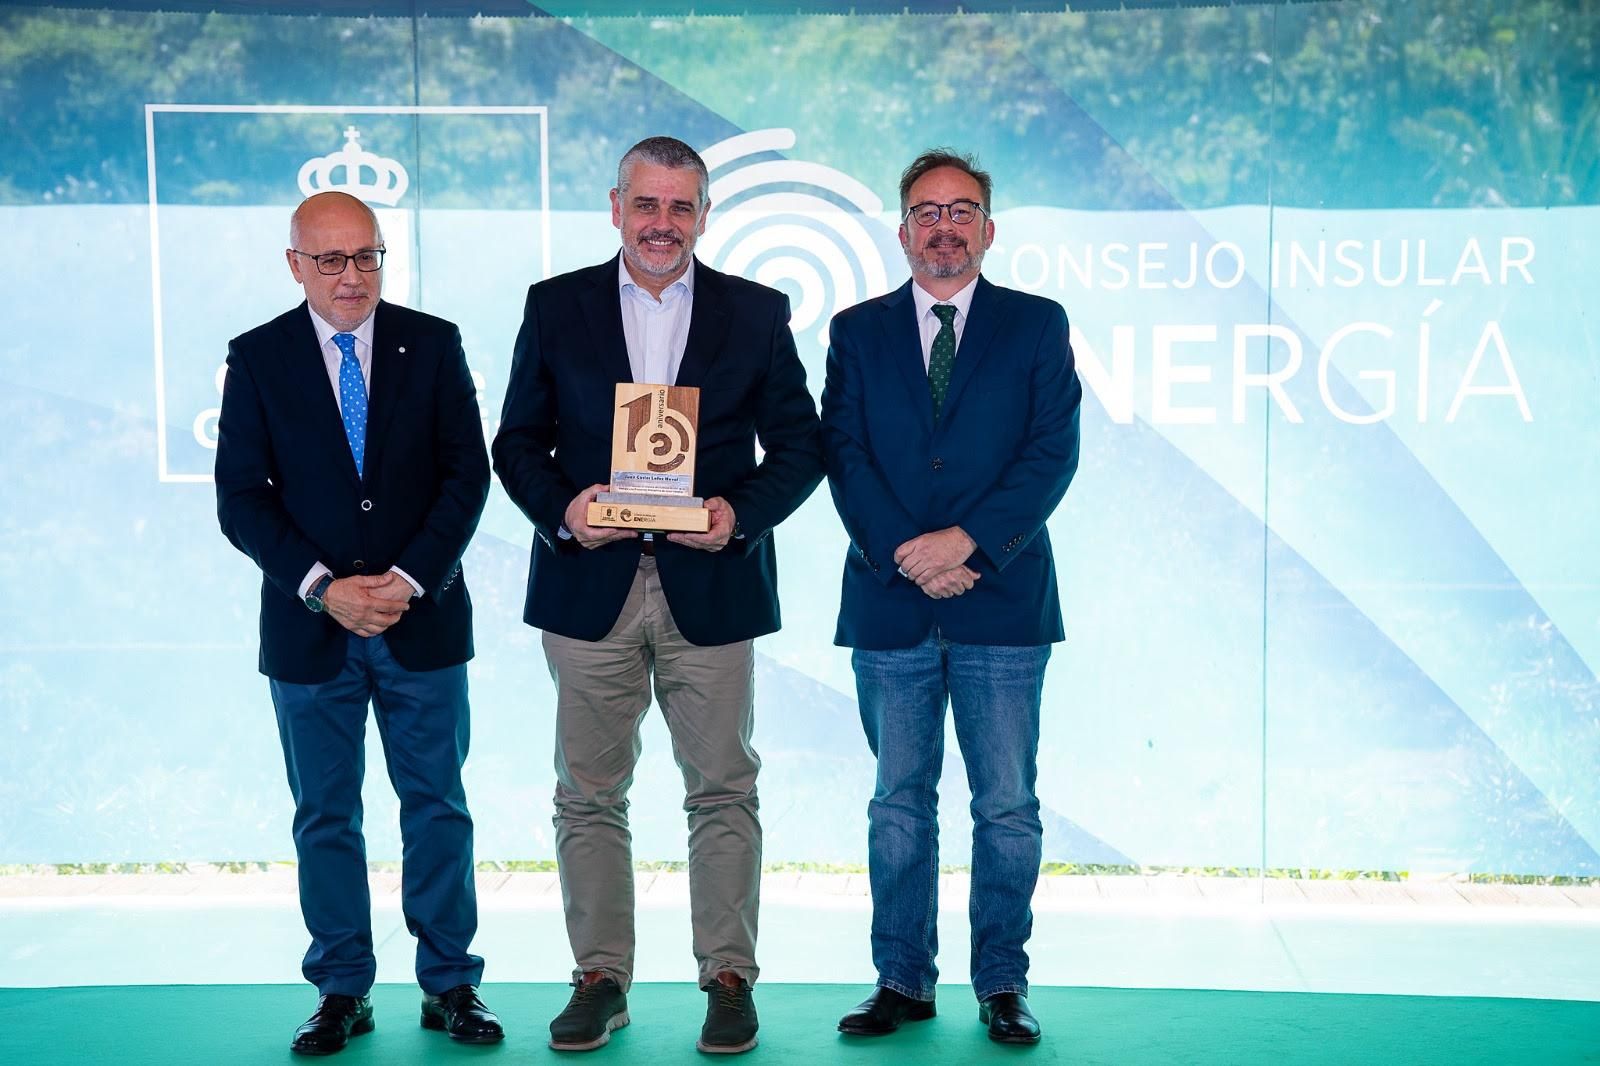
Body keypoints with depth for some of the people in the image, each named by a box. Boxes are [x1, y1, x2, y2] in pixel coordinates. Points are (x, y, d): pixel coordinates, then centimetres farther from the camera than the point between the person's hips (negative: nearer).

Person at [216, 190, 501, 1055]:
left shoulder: (433, 343, 2)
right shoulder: (257, 358, 0)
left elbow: (467, 474, -2)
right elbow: (241, 499, -3)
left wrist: (410, 580, -12)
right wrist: (325, 590, -14)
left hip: (423, 619, 0)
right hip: (308, 627, 0)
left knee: (436, 806, 7)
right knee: (325, 816, 9)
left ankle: (450, 985, 18)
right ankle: (342, 992, 21)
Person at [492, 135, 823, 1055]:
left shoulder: (757, 313, 5)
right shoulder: (556, 306, 6)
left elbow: (799, 445, 5)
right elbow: (517, 441, 7)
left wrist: (742, 513, -13)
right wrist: (561, 508, -12)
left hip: (712, 587, 0)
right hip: (591, 588, 1)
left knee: (723, 790, 5)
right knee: (590, 793, 7)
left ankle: (730, 977, 18)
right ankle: (601, 978, 20)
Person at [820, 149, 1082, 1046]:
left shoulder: (1037, 325, 6)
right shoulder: (858, 331, 10)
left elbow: (1054, 452, -3)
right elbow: (844, 454, 1)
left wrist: (965, 540, -15)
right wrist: (907, 555, -13)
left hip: (1002, 602, -1)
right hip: (889, 604, 1)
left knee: (1008, 805, 4)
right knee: (900, 802, 9)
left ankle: (1003, 983, 17)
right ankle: (903, 980, 20)